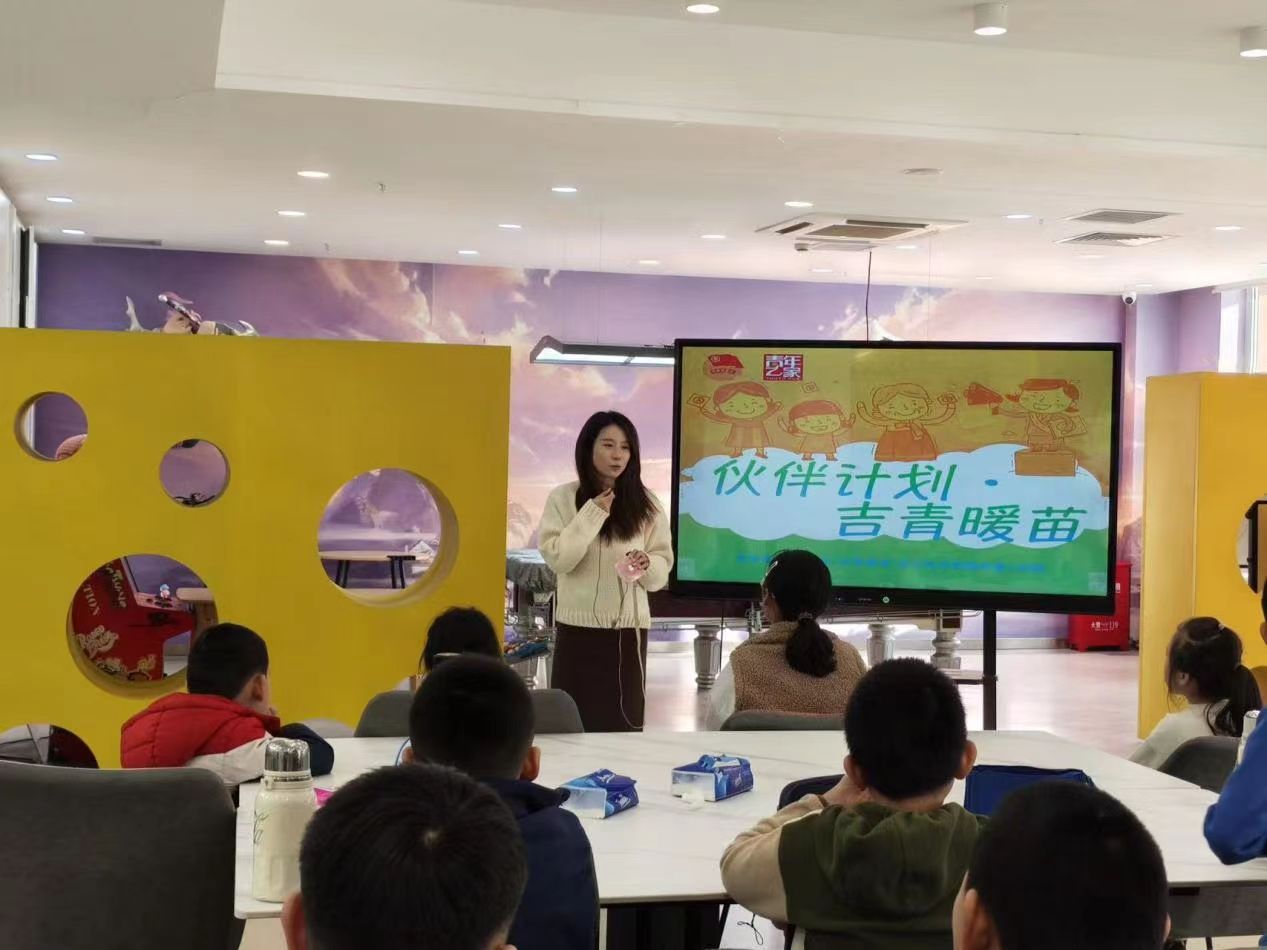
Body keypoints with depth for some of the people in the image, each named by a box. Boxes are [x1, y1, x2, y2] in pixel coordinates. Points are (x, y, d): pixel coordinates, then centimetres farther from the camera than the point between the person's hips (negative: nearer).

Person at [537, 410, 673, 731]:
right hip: (578, 627, -1)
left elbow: (663, 566, 5)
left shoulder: (645, 503, 3)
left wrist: (647, 566, -17)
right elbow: (556, 558, -9)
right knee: (576, 721, 1)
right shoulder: (563, 498, -1)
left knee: (622, 722, 3)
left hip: (628, 629, 1)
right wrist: (592, 514, -15)